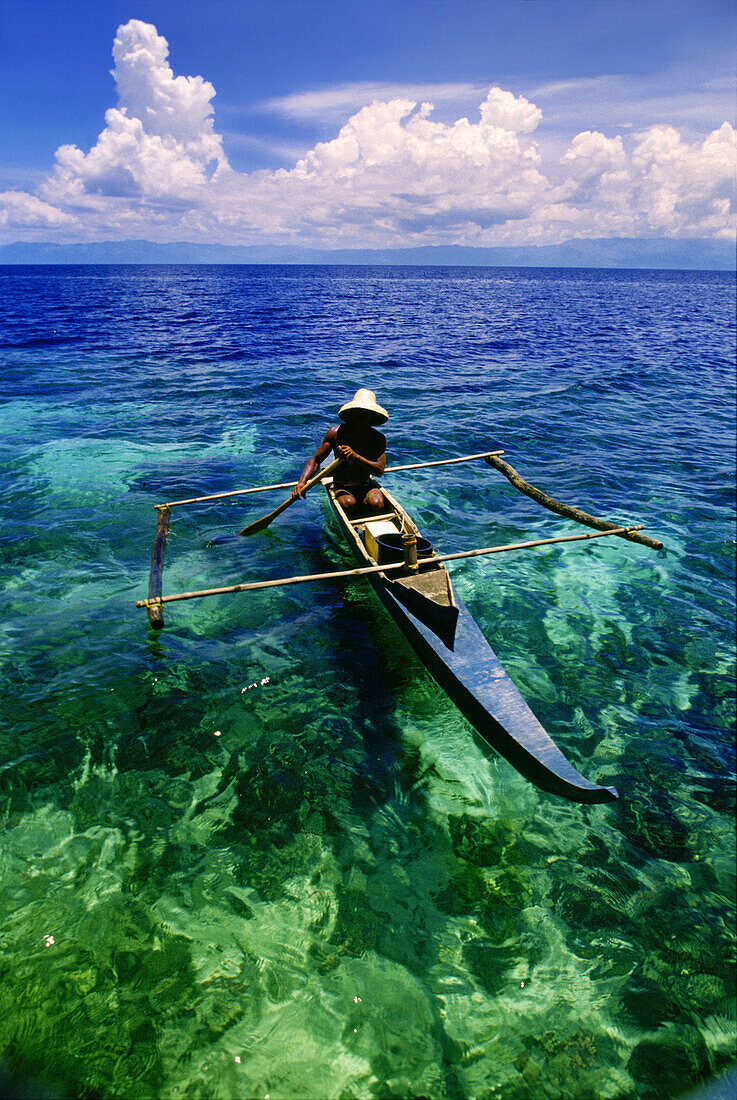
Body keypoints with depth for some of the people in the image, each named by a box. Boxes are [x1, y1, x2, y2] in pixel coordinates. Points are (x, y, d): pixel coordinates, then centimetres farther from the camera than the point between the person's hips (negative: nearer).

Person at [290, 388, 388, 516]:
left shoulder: (379, 439, -6)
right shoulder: (336, 433, -8)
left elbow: (379, 470, -18)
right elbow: (315, 460, -5)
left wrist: (356, 457, -34)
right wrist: (302, 482, -22)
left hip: (367, 485, 1)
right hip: (342, 487, 0)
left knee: (377, 504, -32)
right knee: (348, 504, -34)